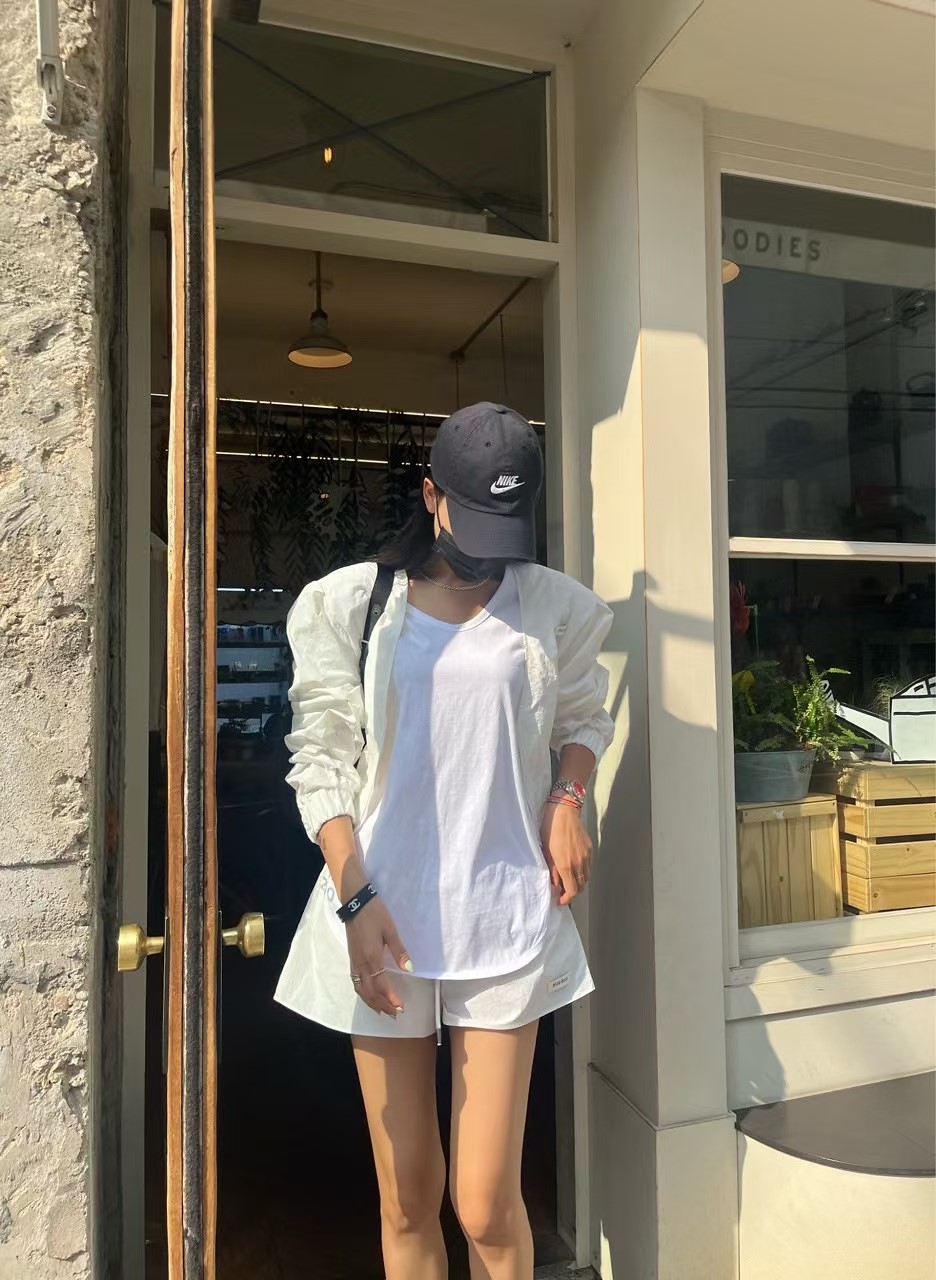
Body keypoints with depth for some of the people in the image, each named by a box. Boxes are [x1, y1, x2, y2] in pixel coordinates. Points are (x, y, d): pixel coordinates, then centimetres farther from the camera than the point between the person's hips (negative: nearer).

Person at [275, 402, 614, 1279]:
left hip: (505, 919, 1)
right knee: (406, 1201, 11)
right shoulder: (349, 603, 0)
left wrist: (567, 799, -2)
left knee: (487, 1205, 0)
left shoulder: (555, 607, 4)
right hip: (383, 918, 0)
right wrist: (354, 897, -10)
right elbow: (321, 759, -1)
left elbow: (585, 718, 18)